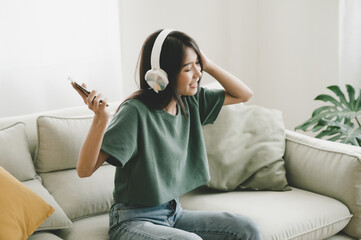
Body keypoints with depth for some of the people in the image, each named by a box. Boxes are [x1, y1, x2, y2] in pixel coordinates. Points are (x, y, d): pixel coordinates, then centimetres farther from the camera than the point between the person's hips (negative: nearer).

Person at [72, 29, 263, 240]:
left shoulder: (191, 102, 0)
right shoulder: (136, 112, -21)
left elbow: (244, 94, 11)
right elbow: (84, 170, -22)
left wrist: (208, 65, -3)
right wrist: (100, 119, -39)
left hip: (174, 213, 7)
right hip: (134, 220, -6)